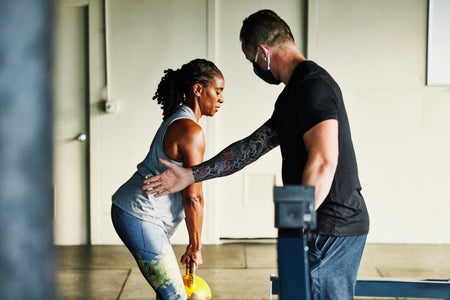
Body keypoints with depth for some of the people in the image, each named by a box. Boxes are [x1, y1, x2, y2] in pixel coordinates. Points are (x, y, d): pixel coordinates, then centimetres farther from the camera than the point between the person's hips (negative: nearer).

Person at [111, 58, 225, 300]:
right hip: (140, 217, -10)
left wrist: (193, 244, 17)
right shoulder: (191, 131, -17)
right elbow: (193, 198, -17)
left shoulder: (177, 121, 15)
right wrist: (196, 247, -6)